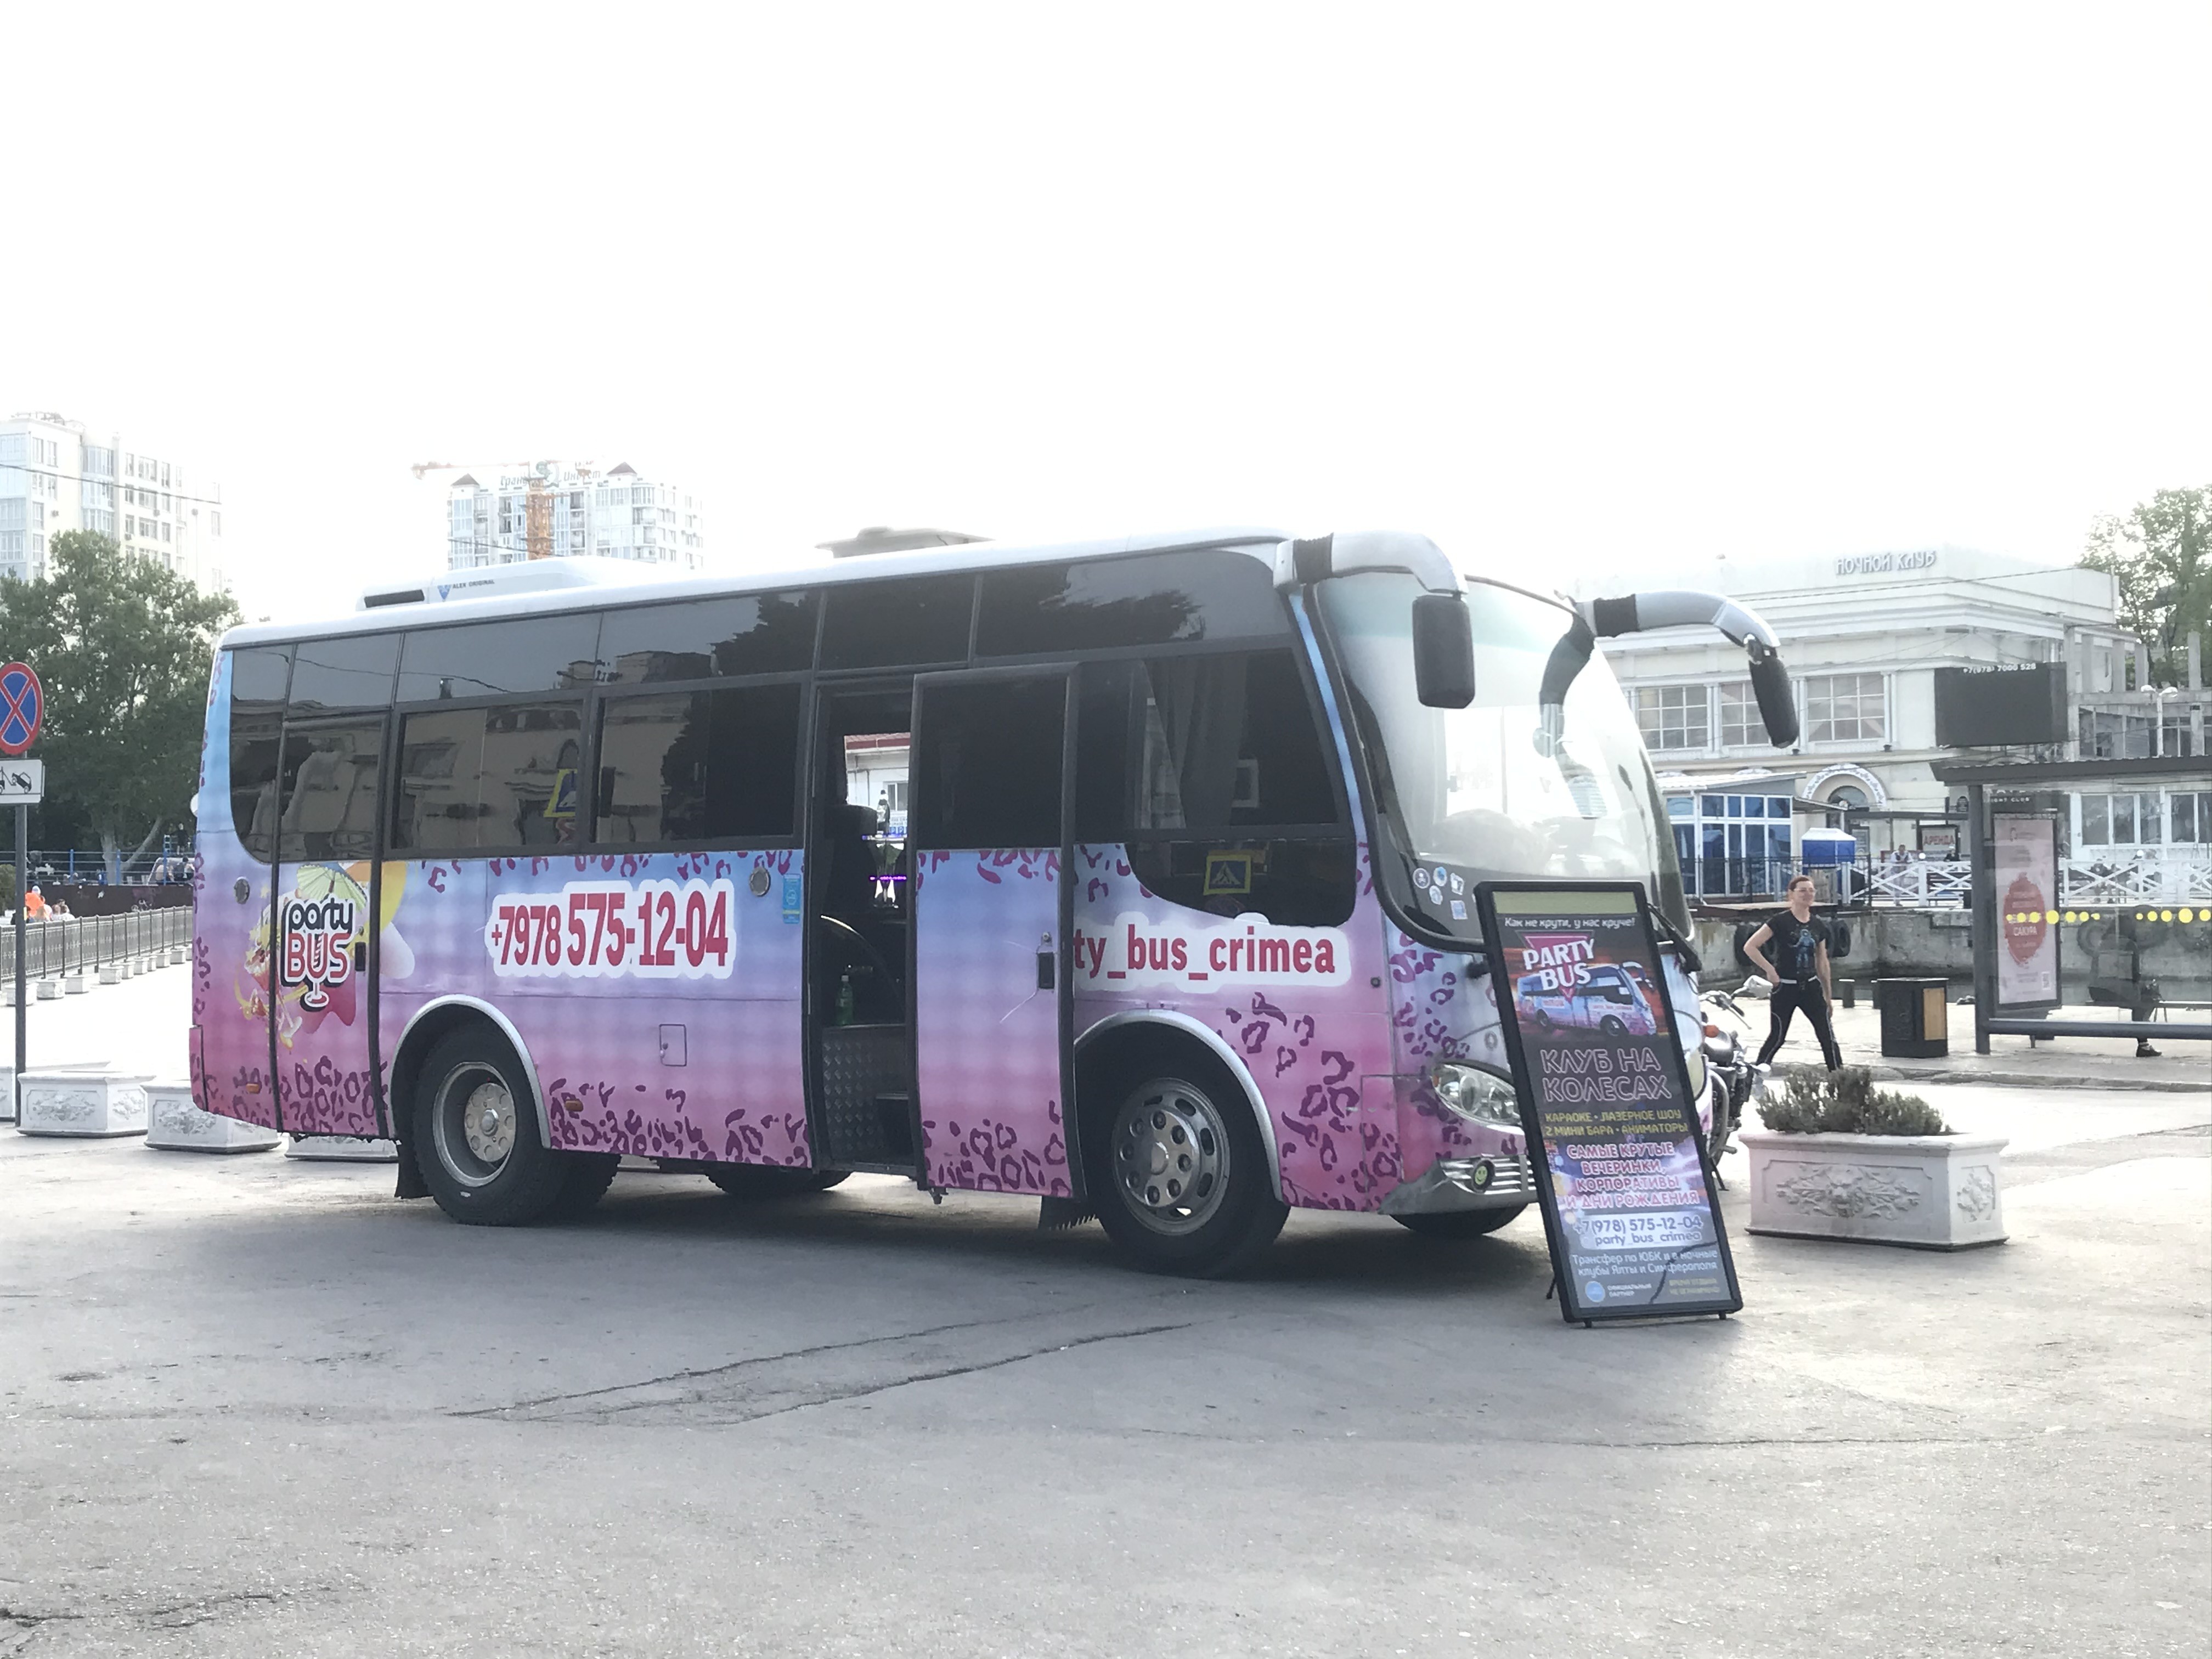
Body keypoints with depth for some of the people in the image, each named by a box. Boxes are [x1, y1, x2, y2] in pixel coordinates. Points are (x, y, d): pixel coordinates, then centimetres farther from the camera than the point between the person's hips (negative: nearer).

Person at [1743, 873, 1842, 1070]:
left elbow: (1822, 963, 16)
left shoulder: (1818, 926, 8)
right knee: (1777, 1036, 1)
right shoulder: (1781, 921, -7)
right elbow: (1750, 947, -9)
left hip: (1811, 986, 4)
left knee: (1827, 1035, -1)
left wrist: (1828, 995, 17)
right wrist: (1770, 970, -14)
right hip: (1785, 987, -4)